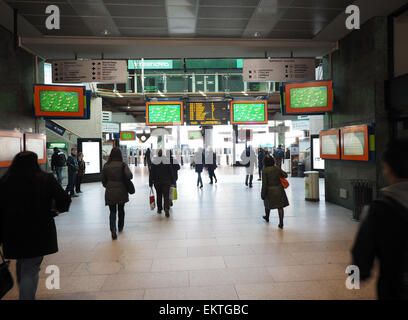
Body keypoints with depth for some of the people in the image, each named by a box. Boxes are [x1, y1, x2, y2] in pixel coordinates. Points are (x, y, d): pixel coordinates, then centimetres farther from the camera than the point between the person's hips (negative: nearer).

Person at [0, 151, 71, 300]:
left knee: (21, 266, 24)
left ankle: (24, 294, 39)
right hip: (39, 232, -3)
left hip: (12, 233, 4)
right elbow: (65, 200, -13)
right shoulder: (46, 179, -9)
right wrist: (55, 211, 8)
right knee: (30, 270, 4)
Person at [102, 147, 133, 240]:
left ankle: (113, 230, -13)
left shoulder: (106, 166, 0)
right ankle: (120, 227, 34)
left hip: (110, 192, 1)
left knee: (112, 211, 5)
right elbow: (129, 176, -22)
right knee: (121, 209, 19)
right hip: (121, 191, -1)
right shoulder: (123, 165, -9)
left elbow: (103, 180, 7)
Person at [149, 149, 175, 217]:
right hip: (166, 181, 0)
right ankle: (166, 209, -18)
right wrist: (172, 181, 8)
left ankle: (159, 209, 23)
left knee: (159, 195, 14)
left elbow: (151, 173, -3)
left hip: (157, 182, 0)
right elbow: (171, 172, 1)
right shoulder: (167, 160, -2)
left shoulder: (154, 162, -5)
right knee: (166, 195, -1)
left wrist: (150, 183, 3)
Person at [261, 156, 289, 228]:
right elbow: (285, 175, 9)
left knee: (268, 204, 22)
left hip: (270, 190, -2)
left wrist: (263, 194, -7)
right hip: (279, 189, 2)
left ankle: (267, 217, 45)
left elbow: (264, 183, -14)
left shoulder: (264, 171, -13)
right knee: (280, 206, 5)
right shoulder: (277, 168, -4)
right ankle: (281, 223, 2)